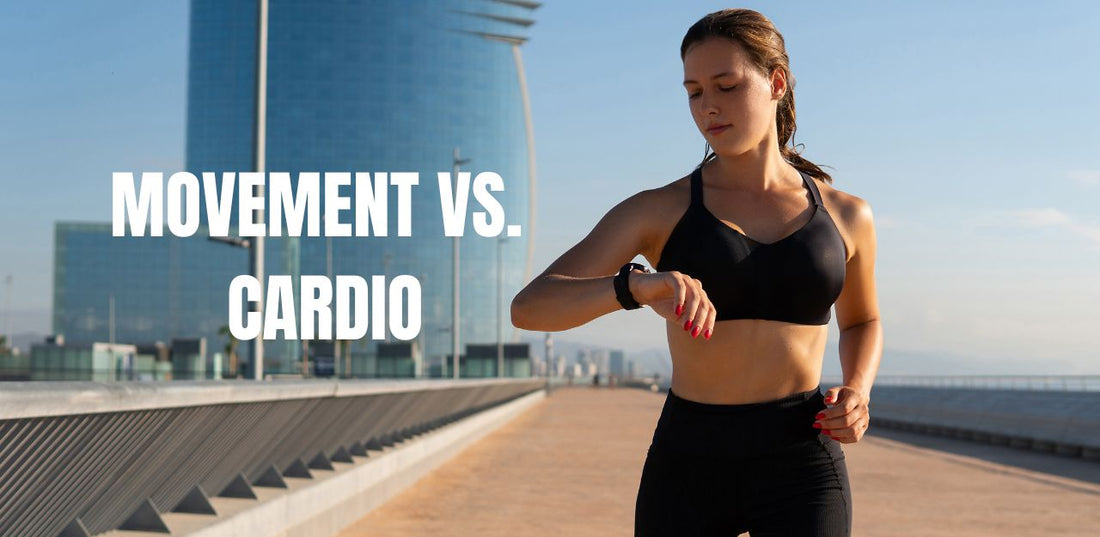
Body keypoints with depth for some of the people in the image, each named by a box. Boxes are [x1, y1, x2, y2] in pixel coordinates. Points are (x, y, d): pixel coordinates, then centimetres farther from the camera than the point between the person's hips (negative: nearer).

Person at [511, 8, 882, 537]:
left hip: (799, 473, 0)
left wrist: (857, 394, 2)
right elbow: (529, 308, -12)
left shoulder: (845, 215, 6)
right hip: (688, 474, 1)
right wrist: (638, 285, -33)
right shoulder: (656, 211, 0)